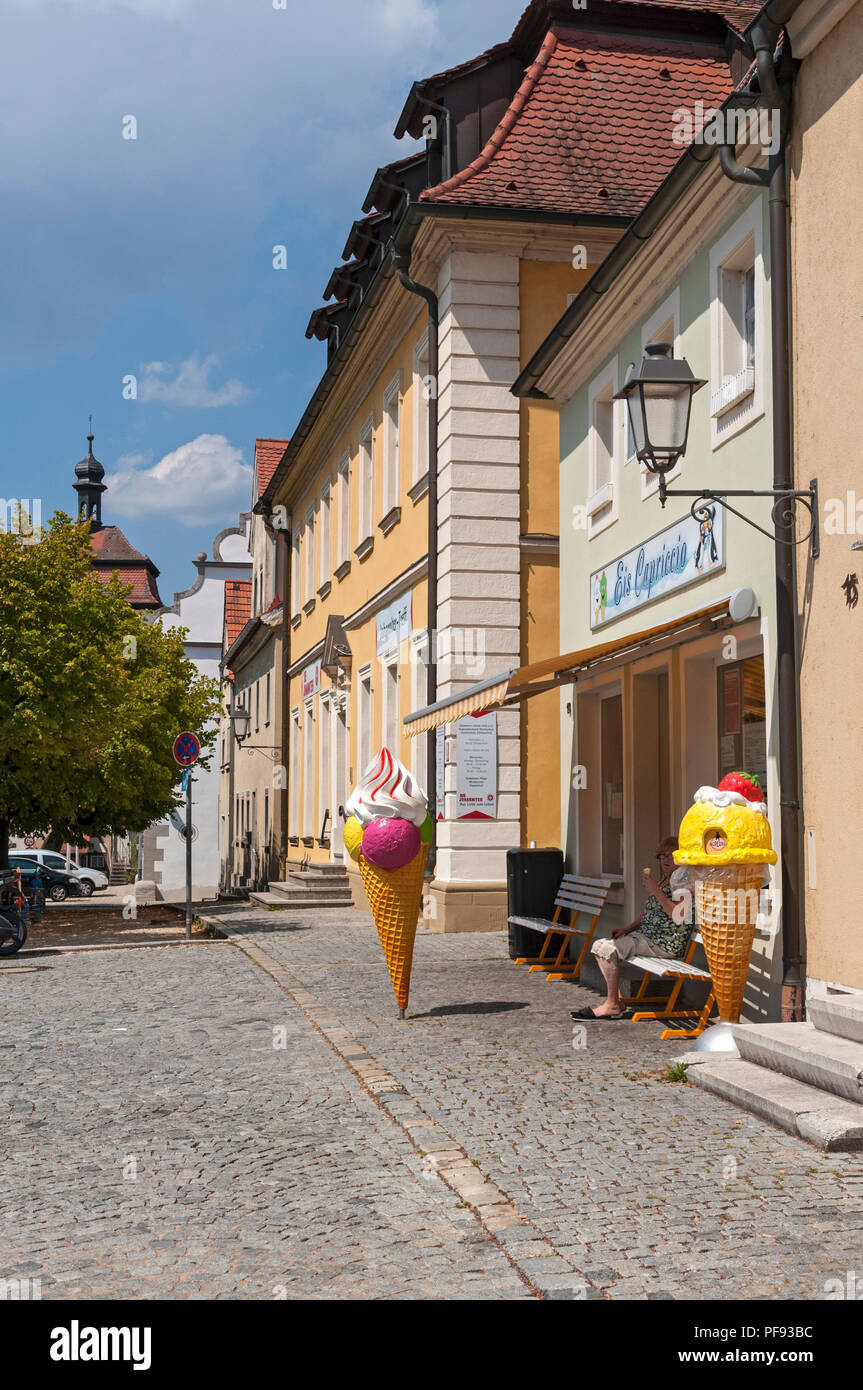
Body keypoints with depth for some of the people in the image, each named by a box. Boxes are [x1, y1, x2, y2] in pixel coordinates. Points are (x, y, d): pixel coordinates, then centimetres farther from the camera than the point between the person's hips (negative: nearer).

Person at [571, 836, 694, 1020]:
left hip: (665, 943, -10)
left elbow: (679, 916, -24)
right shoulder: (663, 878, 18)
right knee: (599, 945, 4)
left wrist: (656, 891, -23)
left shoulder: (682, 877, -12)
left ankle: (612, 1005, -11)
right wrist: (627, 928, 10)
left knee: (608, 948, -20)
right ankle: (617, 1000, 1)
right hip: (645, 934, 10)